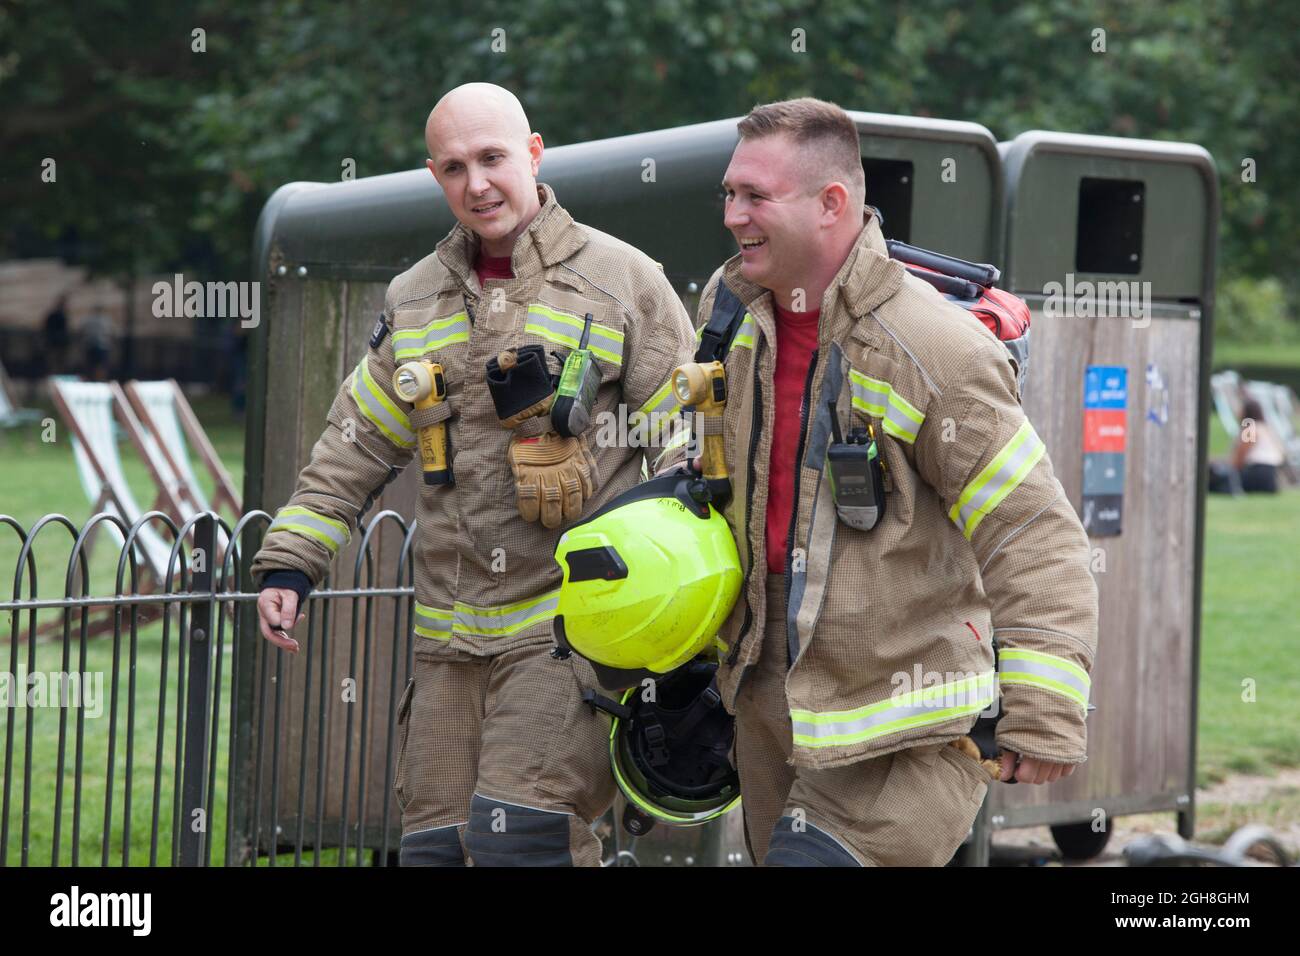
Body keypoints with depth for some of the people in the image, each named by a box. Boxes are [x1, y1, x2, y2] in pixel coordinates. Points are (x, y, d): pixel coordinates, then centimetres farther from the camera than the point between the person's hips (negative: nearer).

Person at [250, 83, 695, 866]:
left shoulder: (621, 280, -1)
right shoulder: (416, 302, 14)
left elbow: (686, 448, 0)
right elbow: (353, 448, 19)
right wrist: (290, 563, 9)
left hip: (570, 624, -5)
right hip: (451, 631, 5)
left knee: (518, 832, -18)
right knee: (435, 840, 4)